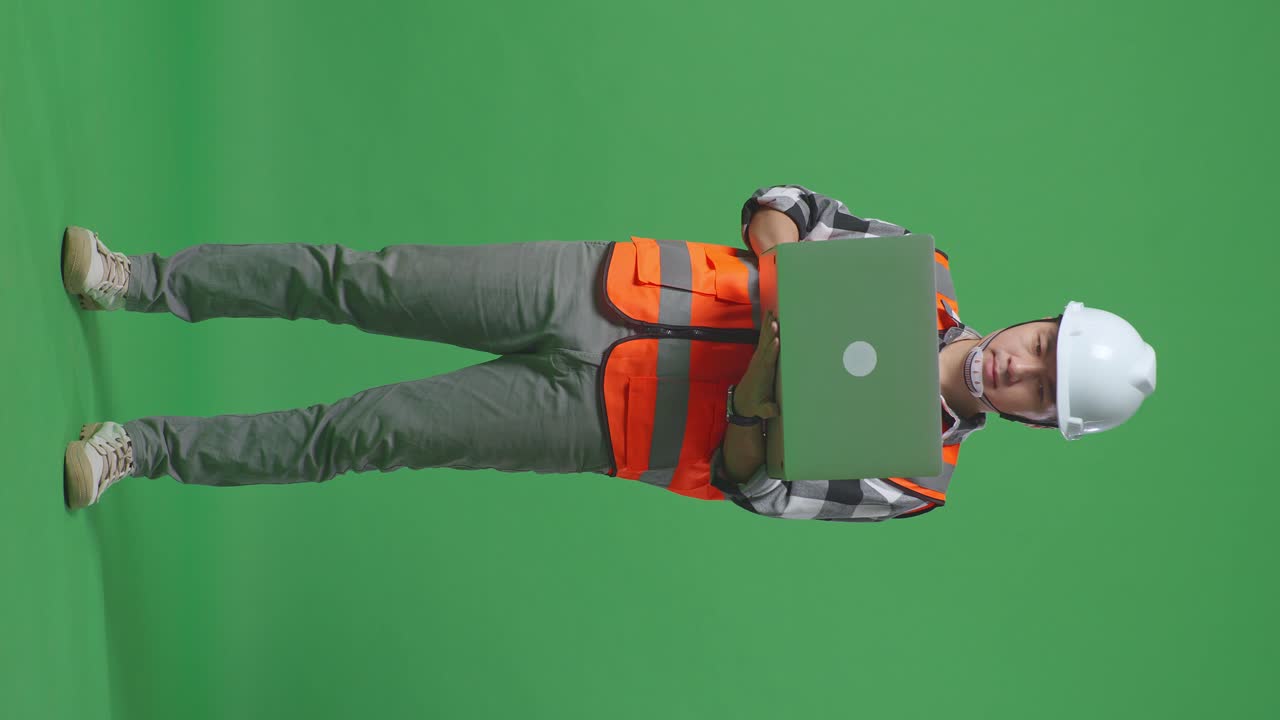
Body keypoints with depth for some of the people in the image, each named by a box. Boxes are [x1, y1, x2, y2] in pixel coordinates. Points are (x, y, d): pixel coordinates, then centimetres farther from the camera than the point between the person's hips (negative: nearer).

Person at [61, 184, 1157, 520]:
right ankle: (139, 280, 11)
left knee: (361, 433, -8)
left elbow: (745, 482, -9)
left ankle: (146, 450, 9)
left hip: (597, 422, -2)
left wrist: (769, 371, -25)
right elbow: (773, 205, 7)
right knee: (363, 280, -6)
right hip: (599, 285, 3)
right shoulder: (927, 273, 1)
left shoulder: (913, 475, -6)